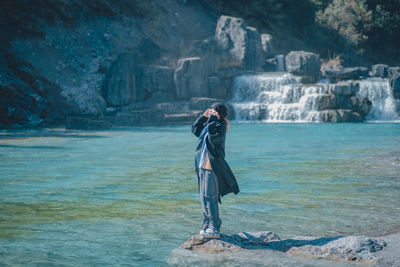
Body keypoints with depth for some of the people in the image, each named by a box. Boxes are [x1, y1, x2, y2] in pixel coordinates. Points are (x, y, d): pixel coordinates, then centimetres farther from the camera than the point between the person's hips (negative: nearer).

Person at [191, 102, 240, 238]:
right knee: (204, 197, 14)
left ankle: (214, 230, -5)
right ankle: (208, 226, 24)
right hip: (202, 166, 9)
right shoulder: (208, 125, 13)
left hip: (212, 167, -9)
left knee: (210, 197, -9)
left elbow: (214, 137, -28)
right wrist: (203, 116, 10)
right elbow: (195, 130, 21)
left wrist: (212, 119, -21)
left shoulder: (220, 126, -11)